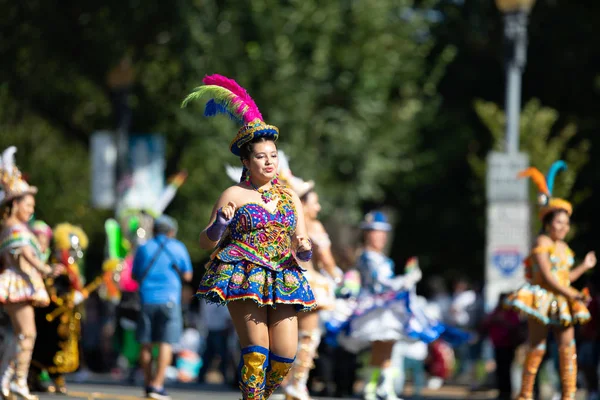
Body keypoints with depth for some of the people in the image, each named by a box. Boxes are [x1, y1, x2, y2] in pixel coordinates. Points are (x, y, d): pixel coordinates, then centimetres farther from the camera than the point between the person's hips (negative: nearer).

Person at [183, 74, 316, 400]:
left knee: (286, 355, -6)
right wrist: (219, 224, -17)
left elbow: (301, 247, 16)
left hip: (283, 279, 4)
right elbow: (206, 242, 3)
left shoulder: (290, 198, 16)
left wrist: (304, 249, -7)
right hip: (244, 275, -4)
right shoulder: (235, 195, 3)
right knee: (256, 349, -15)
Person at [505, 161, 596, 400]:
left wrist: (584, 267, 18)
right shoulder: (542, 242, -9)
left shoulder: (563, 247, 15)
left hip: (562, 302, 7)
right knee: (537, 348, -4)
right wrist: (572, 294, -23)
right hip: (541, 298, -7)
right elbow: (547, 276, -17)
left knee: (568, 348, -2)